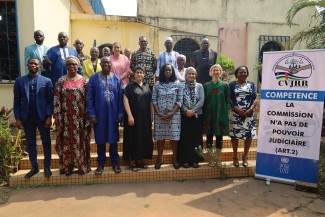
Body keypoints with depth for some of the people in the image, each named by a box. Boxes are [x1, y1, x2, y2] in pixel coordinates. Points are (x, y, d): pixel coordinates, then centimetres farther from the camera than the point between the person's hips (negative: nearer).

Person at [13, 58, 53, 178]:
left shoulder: (46, 81, 0)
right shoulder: (19, 81, 5)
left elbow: (50, 100, -3)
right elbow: (17, 101, 5)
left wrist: (49, 116, -10)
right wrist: (17, 118, -2)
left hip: (42, 117, -2)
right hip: (27, 117, 2)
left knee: (46, 142, 5)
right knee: (30, 143, 10)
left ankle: (47, 167, 17)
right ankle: (34, 167, 23)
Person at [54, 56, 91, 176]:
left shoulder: (84, 81, 3)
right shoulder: (61, 81, 4)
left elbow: (88, 99, 0)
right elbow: (56, 99, 0)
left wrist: (88, 116, -5)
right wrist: (57, 115, -6)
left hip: (80, 117, -1)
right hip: (66, 117, 1)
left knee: (80, 141, 6)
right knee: (66, 141, 7)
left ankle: (82, 165, 17)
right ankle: (67, 166, 19)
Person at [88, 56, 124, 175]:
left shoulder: (116, 79, 3)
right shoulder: (94, 78, 0)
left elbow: (120, 98, 2)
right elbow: (90, 98, -2)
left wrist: (120, 114, -3)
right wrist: (91, 115, -8)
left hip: (113, 113, 1)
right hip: (99, 113, 0)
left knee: (113, 139, 9)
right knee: (100, 139, 9)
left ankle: (115, 162, 23)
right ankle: (101, 163, 23)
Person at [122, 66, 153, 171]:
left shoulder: (147, 87, 12)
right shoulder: (130, 86, -2)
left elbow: (150, 102, 13)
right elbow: (125, 101, -10)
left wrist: (151, 116, 9)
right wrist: (129, 115, -19)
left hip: (145, 117, 5)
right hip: (133, 116, -5)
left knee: (144, 138, 8)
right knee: (133, 138, 0)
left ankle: (140, 160, 21)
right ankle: (132, 162, 10)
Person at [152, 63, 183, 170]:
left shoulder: (177, 84, 3)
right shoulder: (157, 84, 6)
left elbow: (179, 100, -2)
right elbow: (154, 100, 2)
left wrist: (172, 113, -12)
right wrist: (158, 113, -10)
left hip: (174, 114, -1)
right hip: (160, 115, 1)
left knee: (174, 136, 1)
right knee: (160, 136, 5)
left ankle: (175, 158, 14)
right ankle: (159, 158, 16)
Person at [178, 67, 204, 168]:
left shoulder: (199, 86, 6)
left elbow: (202, 100, -4)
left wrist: (193, 111, -15)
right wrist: (186, 110, -17)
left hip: (197, 115, 1)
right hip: (184, 116, -1)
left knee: (196, 138, 5)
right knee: (185, 138, 1)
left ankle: (195, 160, 15)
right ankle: (185, 160, 11)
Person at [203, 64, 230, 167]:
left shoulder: (225, 85, 5)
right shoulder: (206, 85, 7)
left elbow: (228, 100, 4)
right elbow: (203, 100, 6)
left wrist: (227, 111, -4)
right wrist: (204, 113, -1)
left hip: (221, 114, 0)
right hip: (209, 114, 1)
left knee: (219, 137, 6)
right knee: (209, 137, 4)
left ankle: (218, 159, 18)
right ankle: (210, 160, 16)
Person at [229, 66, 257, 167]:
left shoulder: (252, 84, 11)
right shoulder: (232, 85, 5)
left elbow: (255, 99, 5)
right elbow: (229, 99, -1)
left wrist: (250, 109, -11)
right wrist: (237, 108, -14)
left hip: (249, 114, 2)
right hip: (235, 114, -2)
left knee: (249, 135, 2)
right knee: (234, 135, 2)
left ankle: (245, 157, 19)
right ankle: (235, 156, 17)